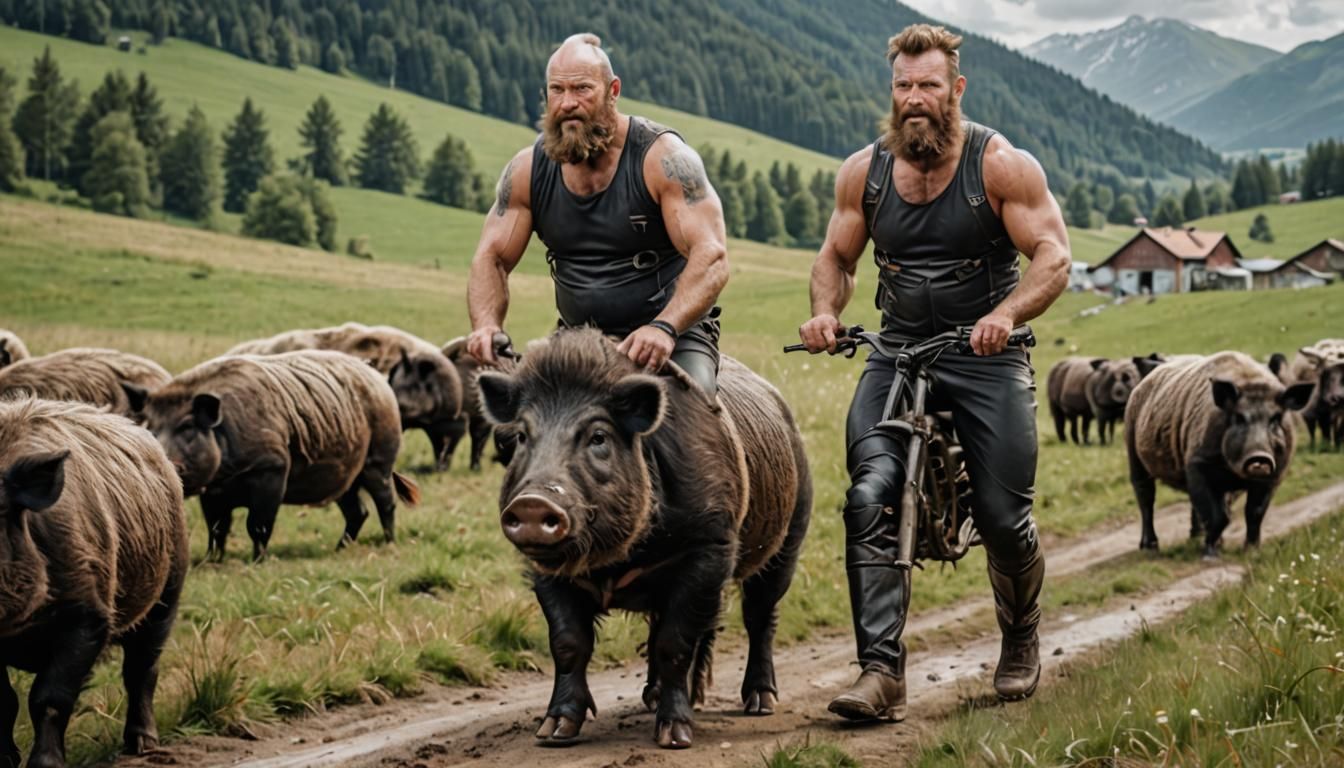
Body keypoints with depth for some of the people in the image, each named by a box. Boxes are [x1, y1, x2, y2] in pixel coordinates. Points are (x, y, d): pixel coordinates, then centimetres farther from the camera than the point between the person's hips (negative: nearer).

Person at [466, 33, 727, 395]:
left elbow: (711, 257, -22)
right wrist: (486, 325, -19)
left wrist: (663, 328, -38)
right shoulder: (528, 170, 0)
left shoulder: (662, 157, -14)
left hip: (673, 334, -4)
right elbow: (491, 259, 3)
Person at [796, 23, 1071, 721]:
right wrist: (825, 312, -8)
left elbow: (1053, 255, -12)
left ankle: (1020, 639, 29)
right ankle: (881, 672, -20)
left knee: (1003, 517, -4)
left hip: (985, 358, -2)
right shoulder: (863, 172, 3)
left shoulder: (1000, 165, -7)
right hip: (896, 355, 2)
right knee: (870, 497, -20)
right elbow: (836, 256, 14)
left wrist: (1004, 316, -30)